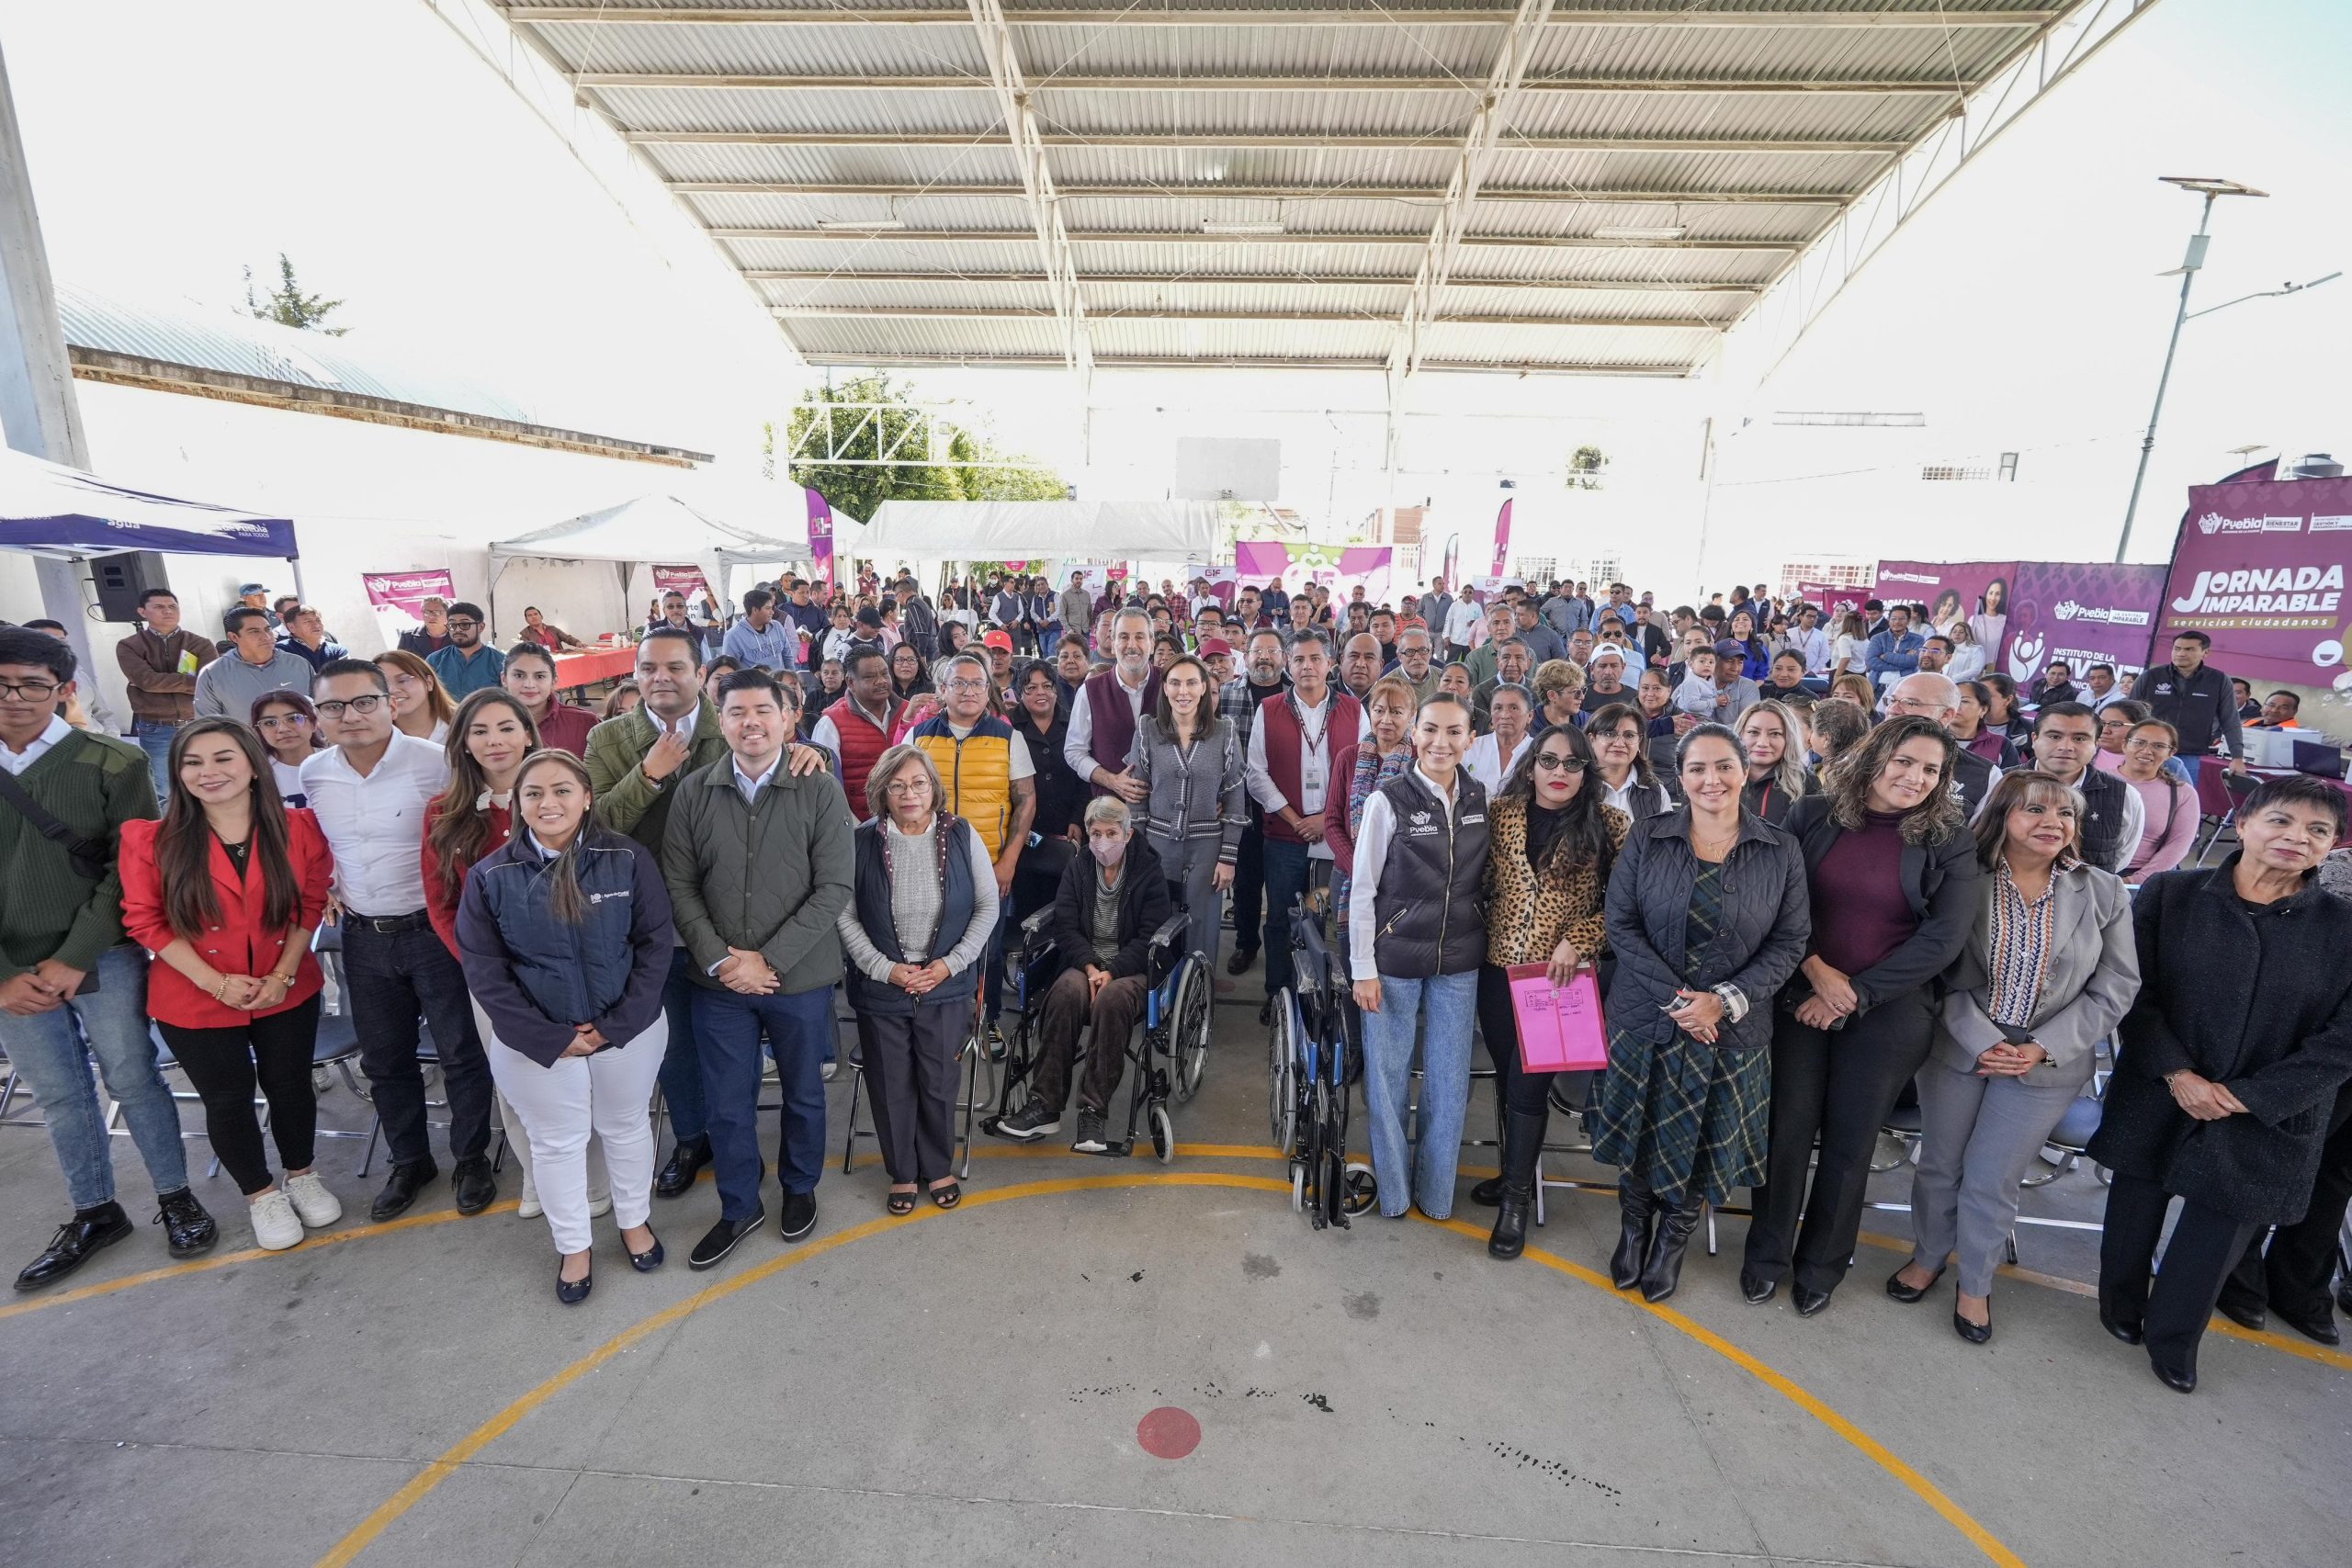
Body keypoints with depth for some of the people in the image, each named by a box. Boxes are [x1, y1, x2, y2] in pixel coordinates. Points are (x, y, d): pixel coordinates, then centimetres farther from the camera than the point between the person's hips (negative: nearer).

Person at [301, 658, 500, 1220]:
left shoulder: (435, 763, -16)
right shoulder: (313, 773, 0)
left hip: (434, 931, -5)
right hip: (363, 938, 5)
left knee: (462, 1053, 6)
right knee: (385, 1060, 18)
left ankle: (471, 1159, 26)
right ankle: (409, 1161, 37)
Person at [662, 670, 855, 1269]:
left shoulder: (820, 793, -10)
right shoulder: (694, 794, -2)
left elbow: (833, 889, -12)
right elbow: (679, 885, 0)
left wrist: (768, 959, -16)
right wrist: (719, 958, -11)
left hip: (801, 978, -1)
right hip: (718, 980, 2)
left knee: (803, 1094, 17)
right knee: (727, 1103, 13)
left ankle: (800, 1188, 42)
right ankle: (739, 1206, 36)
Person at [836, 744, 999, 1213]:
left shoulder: (961, 836, -5)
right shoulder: (862, 841, -8)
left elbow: (987, 906, -1)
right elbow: (844, 916, -4)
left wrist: (951, 963, -9)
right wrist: (885, 968, -12)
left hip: (946, 985, 0)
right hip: (880, 988, 0)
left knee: (939, 1082, 7)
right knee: (892, 1085, 10)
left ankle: (939, 1167, 31)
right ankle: (902, 1173, 32)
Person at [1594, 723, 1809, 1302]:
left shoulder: (1781, 852, -3)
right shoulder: (1646, 840, -6)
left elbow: (1790, 941, -3)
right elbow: (1622, 925, -8)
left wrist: (1725, 1000, -15)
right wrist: (1676, 998, -16)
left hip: (1733, 1027, 1)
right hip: (1646, 1015, 0)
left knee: (1703, 1142, 13)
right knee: (1639, 1133, 13)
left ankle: (1673, 1241, 39)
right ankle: (1633, 1227, 39)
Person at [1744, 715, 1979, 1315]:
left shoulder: (1951, 843, -2)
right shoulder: (1812, 816, -1)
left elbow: (1942, 938, -8)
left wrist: (1857, 993, -13)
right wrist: (1815, 968, -12)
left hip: (1888, 1013, 0)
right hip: (1800, 999, 0)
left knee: (1850, 1142, 11)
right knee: (1787, 1130, 6)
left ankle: (1820, 1266, 32)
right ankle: (1767, 1253, 26)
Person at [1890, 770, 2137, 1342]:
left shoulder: (2104, 892, -2)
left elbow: (2115, 987, -1)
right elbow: (1942, 972, -6)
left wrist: (2042, 1049, -10)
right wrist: (1982, 1041, -15)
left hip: (2047, 1063, 1)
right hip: (1957, 1048, 0)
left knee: (1992, 1180, 9)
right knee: (1939, 1165, 14)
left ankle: (1975, 1284, 32)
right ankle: (1928, 1257, 37)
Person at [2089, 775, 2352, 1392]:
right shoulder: (2168, 895, -7)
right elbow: (2134, 992, -6)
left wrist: (2250, 1096, -12)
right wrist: (2176, 1072, -14)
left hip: (2268, 1122, 1)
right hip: (2158, 1099, 0)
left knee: (2221, 1226, 12)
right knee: (2136, 1204, 15)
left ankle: (2172, 1337, 33)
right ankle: (2120, 1308, 38)